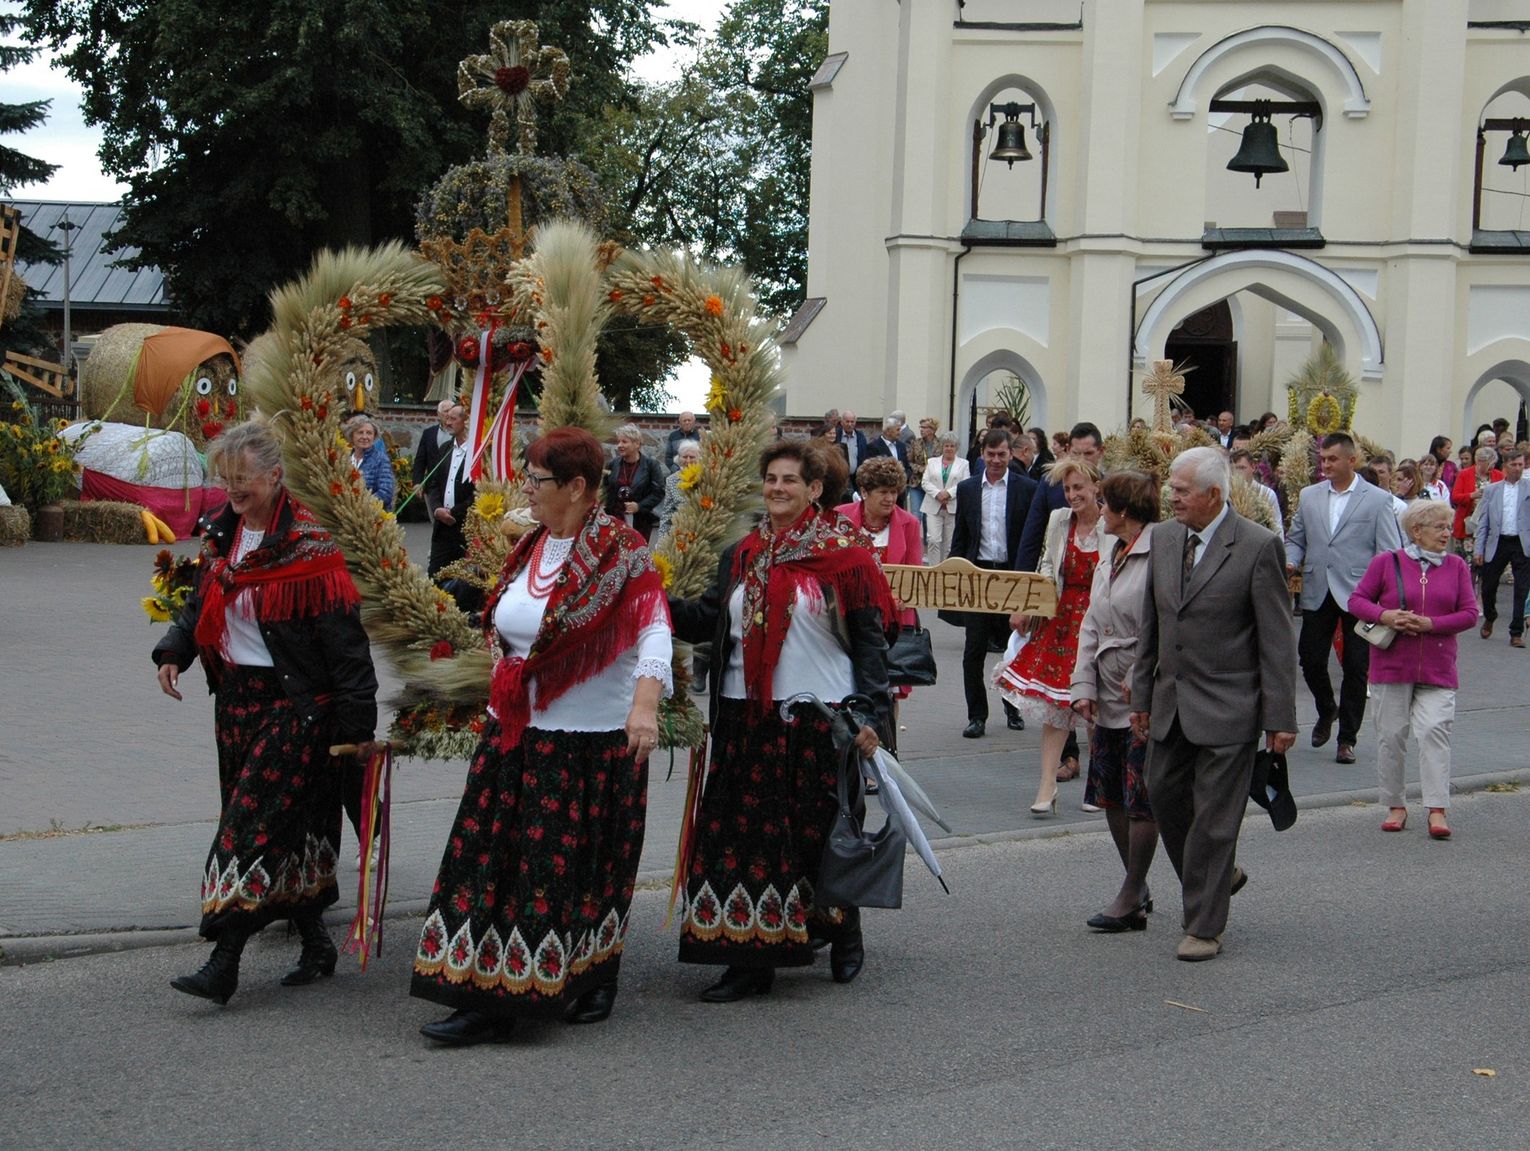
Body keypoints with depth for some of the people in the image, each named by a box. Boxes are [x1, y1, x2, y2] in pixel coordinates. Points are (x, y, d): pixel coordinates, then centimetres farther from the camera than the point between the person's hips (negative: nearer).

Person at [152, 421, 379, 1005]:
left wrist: (357, 724, -15)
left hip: (294, 703, -7)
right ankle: (316, 943, 22)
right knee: (285, 826, 11)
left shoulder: (307, 546, -15)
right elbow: (201, 602, 22)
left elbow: (343, 639, -14)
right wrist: (174, 651, 1)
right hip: (236, 697, 7)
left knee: (253, 824, -10)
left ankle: (223, 962, -9)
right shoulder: (221, 535, 9)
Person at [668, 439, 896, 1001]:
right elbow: (706, 620, 9)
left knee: (822, 833, 5)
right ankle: (750, 960, 6)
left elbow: (870, 639, -3)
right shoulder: (742, 554, 12)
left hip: (820, 717, -4)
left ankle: (845, 937, 28)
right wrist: (659, 602, -9)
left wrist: (871, 716, -10)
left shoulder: (843, 557, -2)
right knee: (747, 833, 1)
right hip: (748, 718, 4)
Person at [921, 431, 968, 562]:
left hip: (954, 508, -1)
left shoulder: (963, 464, 8)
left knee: (949, 543, 3)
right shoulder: (932, 462, 13)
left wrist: (949, 493, -15)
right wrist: (938, 493, -12)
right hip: (935, 507, 1)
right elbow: (925, 482, 4)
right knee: (934, 540, -12)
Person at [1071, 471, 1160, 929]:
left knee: (1142, 798, -2)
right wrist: (1083, 686, 5)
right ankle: (1138, 888, 26)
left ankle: (1131, 901, 6)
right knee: (1111, 796, 13)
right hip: (1107, 695, 9)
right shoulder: (1110, 556, 13)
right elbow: (1092, 625, 14)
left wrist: (1139, 682, -17)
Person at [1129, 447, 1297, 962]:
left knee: (1213, 818, -1)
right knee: (1164, 797, 13)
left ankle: (1205, 928, 9)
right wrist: (1142, 693, 13)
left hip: (1227, 708, -6)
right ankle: (1220, 876, 37)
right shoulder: (1163, 538, 6)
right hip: (1172, 704, 7)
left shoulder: (1258, 546, -13)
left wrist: (1280, 717, -12)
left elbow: (1277, 640, -11)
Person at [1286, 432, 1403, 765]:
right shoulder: (1308, 496, 9)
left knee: (1356, 668, 2)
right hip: (1317, 595, 3)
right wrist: (1291, 562, -6)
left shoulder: (1378, 500, -2)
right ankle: (1326, 711, 34)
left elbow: (1390, 553, -3)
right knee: (1311, 661, 4)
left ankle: (1347, 739, 13)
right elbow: (1296, 539, 16)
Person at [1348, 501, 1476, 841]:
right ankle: (1395, 807, 17)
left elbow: (1469, 613, 2)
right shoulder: (1386, 563, 1)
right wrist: (1385, 616, -17)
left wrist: (1429, 624, -12)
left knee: (1435, 731, -12)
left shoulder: (1456, 566, 6)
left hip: (1437, 668, 0)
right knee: (1391, 735, 4)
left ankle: (1437, 810, -11)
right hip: (1392, 664, 0)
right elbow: (1357, 600, 2)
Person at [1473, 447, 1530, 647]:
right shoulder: (1491, 490, 11)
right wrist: (1478, 549, 3)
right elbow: (1483, 522, 9)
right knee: (1488, 587, 8)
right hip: (1497, 543, 2)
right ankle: (1489, 618, 37)